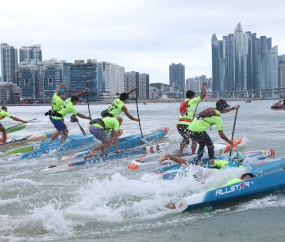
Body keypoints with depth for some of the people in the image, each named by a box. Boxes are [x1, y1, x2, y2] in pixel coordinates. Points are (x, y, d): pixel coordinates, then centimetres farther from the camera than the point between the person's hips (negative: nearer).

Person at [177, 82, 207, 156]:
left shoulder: (183, 103, 21)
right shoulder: (192, 101, 1)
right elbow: (203, 95, 3)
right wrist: (204, 86, 17)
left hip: (179, 125, 7)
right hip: (186, 125, -7)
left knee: (185, 138, 29)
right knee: (194, 139, 11)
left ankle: (180, 152, 23)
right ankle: (193, 154, 8)